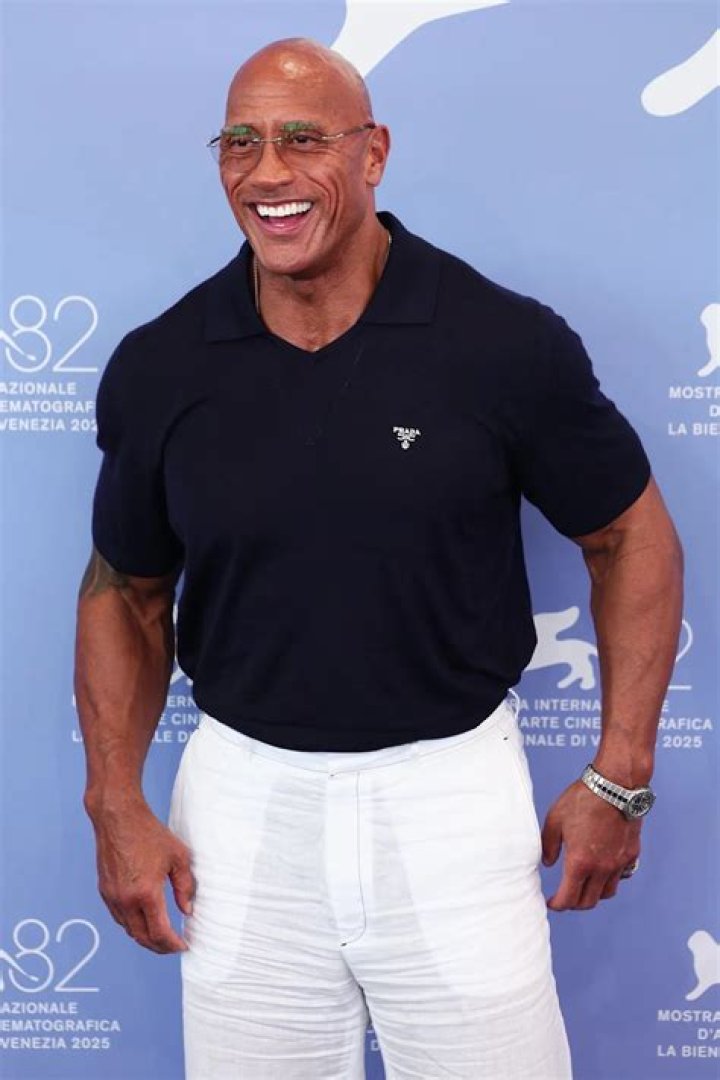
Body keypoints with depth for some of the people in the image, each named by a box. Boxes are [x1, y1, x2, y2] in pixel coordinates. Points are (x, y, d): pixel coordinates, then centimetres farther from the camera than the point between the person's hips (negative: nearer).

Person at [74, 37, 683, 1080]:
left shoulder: (508, 342, -10)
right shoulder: (157, 368, -3)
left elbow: (633, 540, 1)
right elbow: (126, 591, 8)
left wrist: (618, 779, -2)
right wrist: (116, 806, 1)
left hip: (452, 787, -1)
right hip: (244, 797, 2)